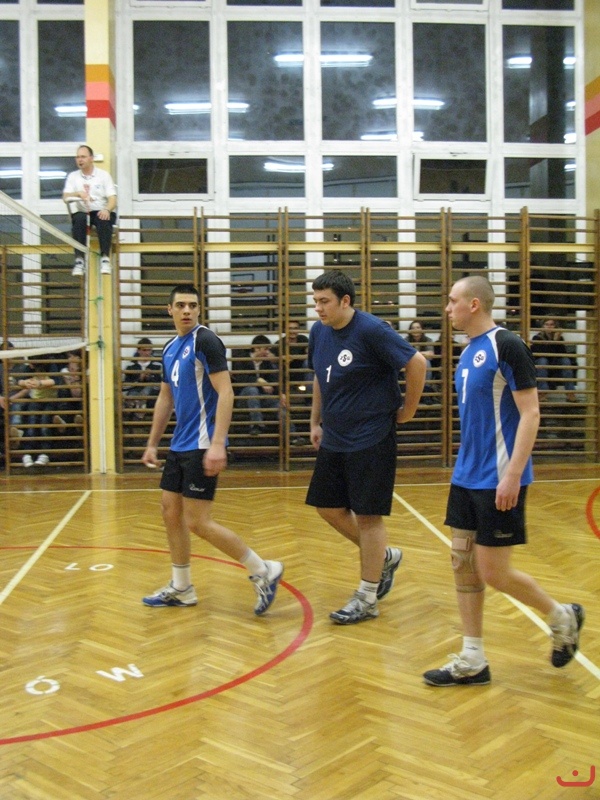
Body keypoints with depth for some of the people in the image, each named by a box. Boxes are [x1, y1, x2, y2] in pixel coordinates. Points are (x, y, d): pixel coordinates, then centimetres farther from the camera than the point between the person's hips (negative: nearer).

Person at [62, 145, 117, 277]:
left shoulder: (103, 175, 11)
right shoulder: (73, 176, 15)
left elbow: (112, 199, 0)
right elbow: (65, 197, 1)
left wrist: (107, 209, -23)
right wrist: (78, 193, -20)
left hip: (101, 211, -1)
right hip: (82, 212, 1)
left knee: (104, 219, -37)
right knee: (79, 219, -35)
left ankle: (105, 258, -44)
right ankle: (79, 259, -40)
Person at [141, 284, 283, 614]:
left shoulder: (205, 341, -11)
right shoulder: (169, 348, 14)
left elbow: (225, 393, -18)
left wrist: (217, 444, -26)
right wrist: (152, 444, 22)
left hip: (202, 446, -8)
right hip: (179, 445, 9)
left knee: (197, 522, -8)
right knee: (171, 513, 12)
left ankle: (263, 571, 3)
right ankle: (181, 589, 26)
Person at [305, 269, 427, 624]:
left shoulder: (371, 330, -17)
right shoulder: (319, 332, 5)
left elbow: (417, 363, -17)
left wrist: (407, 410, -10)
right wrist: (316, 422, 15)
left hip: (371, 439, -8)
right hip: (333, 439, 8)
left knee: (367, 515, 0)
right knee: (328, 508, 11)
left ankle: (367, 599, 14)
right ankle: (385, 556, 32)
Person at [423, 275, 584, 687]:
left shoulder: (506, 345, -14)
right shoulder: (469, 351, 12)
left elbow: (530, 413, -17)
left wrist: (513, 474, -22)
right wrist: (467, 467, 19)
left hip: (498, 480, -9)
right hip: (467, 478, 9)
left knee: (493, 571, -2)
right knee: (463, 563, 8)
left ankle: (563, 617, 24)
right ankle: (472, 661, 18)